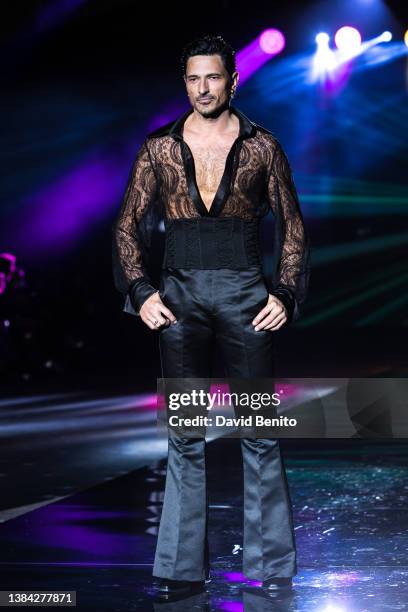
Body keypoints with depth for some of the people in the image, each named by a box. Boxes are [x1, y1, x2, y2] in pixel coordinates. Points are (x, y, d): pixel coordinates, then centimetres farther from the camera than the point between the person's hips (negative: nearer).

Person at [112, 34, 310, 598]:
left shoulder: (262, 147, 5)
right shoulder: (159, 148, 7)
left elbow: (293, 228, 8)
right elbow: (129, 225, 9)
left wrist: (284, 293, -3)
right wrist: (141, 291, -4)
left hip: (246, 296, -1)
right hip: (180, 297, 1)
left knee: (260, 434, 1)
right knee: (185, 435, 4)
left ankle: (272, 567, 10)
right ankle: (183, 568, 11)